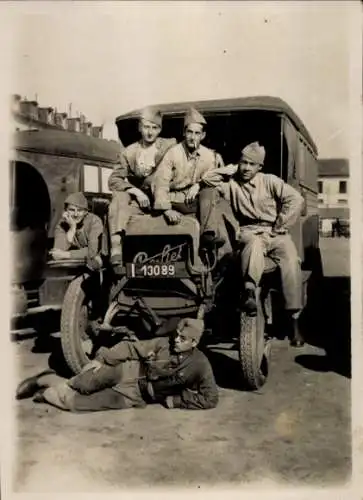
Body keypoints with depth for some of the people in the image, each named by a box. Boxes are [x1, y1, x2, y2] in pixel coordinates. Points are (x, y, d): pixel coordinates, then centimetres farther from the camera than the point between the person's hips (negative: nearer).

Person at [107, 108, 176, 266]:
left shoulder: (170, 146, 5)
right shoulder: (129, 152, 7)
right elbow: (113, 180, 0)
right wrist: (135, 191, -17)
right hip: (138, 201, 1)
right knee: (119, 197, -25)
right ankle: (116, 249, -38)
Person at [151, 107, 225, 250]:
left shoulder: (209, 155, -1)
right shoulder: (173, 153, -11)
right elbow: (160, 182, -15)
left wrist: (198, 185, -18)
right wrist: (166, 209, -27)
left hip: (196, 200, 2)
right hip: (175, 200, -2)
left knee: (210, 190, -25)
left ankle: (208, 234, -31)